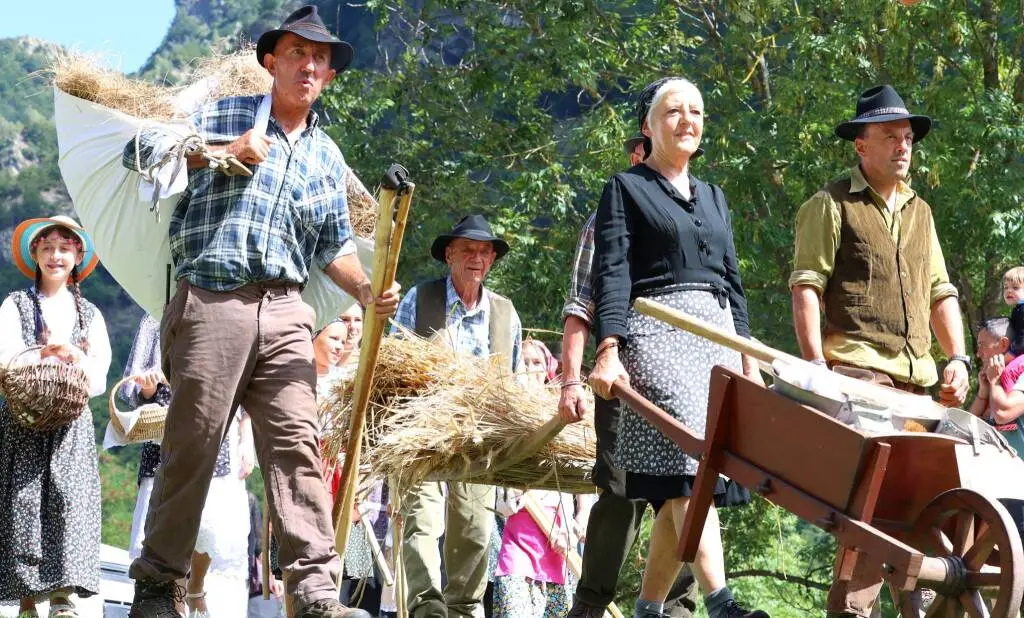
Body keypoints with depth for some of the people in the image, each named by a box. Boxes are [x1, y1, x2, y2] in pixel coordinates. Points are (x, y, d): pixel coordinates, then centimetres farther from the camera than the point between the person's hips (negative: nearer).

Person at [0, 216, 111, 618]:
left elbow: (99, 375, 8)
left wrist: (76, 358, -12)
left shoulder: (89, 314, 17)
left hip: (71, 420, 1)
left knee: (69, 496, -11)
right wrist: (46, 353, -16)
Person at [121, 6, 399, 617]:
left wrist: (366, 291, 3)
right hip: (211, 304, -4)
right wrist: (224, 153, -6)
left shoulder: (327, 156, 21)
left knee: (298, 445, -8)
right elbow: (143, 148, 2)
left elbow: (334, 244, 22)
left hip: (285, 314, 4)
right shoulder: (226, 116, 9)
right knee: (192, 446, -2)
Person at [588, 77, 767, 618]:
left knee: (681, 489, -1)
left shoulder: (712, 197, 23)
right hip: (658, 332, -6)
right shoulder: (626, 189, 6)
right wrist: (608, 350, -16)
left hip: (716, 334, 6)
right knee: (691, 460, -22)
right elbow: (612, 273, -4)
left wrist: (749, 357, 15)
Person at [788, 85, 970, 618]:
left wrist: (957, 358, 11)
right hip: (856, 368, -7)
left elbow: (940, 293, 24)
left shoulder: (920, 212, 23)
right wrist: (817, 367, -13)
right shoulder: (831, 205, 3)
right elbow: (806, 289, -5)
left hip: (916, 374, 7)